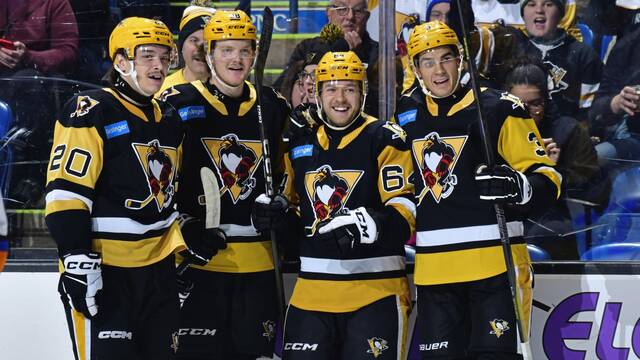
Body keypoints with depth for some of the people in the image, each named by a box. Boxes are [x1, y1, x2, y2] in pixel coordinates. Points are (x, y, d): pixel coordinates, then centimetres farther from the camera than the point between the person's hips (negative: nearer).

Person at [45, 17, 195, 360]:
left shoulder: (168, 122, 15)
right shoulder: (90, 112, -10)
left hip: (158, 268, 8)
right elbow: (66, 191, -16)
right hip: (103, 270, -8)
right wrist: (77, 261, -21)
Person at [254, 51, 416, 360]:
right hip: (312, 288, 5)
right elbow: (289, 198, 28)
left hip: (376, 290, -5)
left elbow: (405, 209, -10)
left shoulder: (385, 139, -3)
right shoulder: (299, 143, 14)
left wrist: (369, 223, -27)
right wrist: (272, 212, 7)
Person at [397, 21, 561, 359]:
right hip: (433, 268, 5)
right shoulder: (406, 113, 11)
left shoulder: (500, 109, -4)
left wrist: (519, 187, -25)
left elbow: (546, 179, -6)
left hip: (495, 263, -5)